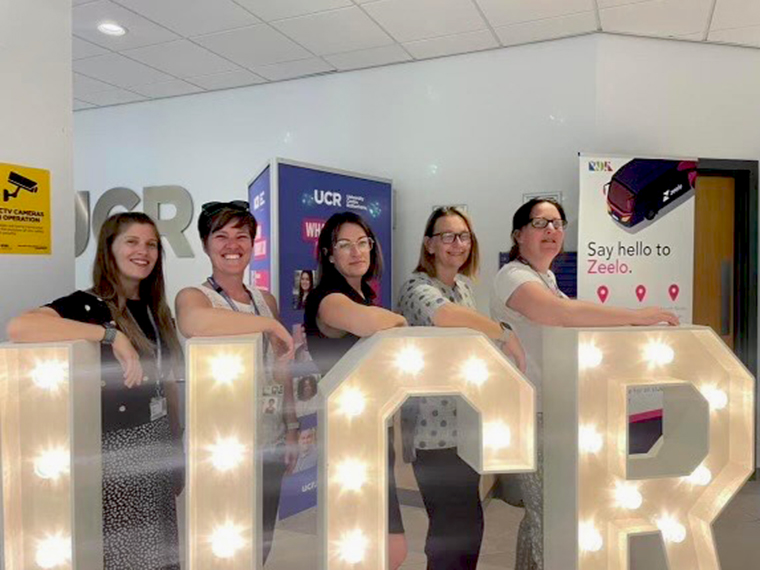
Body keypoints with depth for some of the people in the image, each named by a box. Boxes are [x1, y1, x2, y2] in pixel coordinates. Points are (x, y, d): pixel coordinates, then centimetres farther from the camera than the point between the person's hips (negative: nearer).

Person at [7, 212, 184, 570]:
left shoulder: (156, 311, 9)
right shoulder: (86, 306, -11)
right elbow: (18, 328, -31)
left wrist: (177, 454, 13)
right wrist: (111, 335, -32)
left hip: (157, 450, 7)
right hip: (113, 453, -6)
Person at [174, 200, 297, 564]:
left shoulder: (266, 300, 8)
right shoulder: (193, 296, -9)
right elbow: (192, 322, -35)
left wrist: (292, 430, 11)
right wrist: (271, 324, -27)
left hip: (270, 443, 5)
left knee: (261, 545, 18)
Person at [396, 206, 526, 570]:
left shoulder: (463, 285, 11)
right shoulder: (418, 288, -15)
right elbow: (442, 314, -40)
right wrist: (506, 335, -30)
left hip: (467, 425, 8)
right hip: (436, 430, -8)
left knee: (461, 524, 16)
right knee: (460, 528, -5)